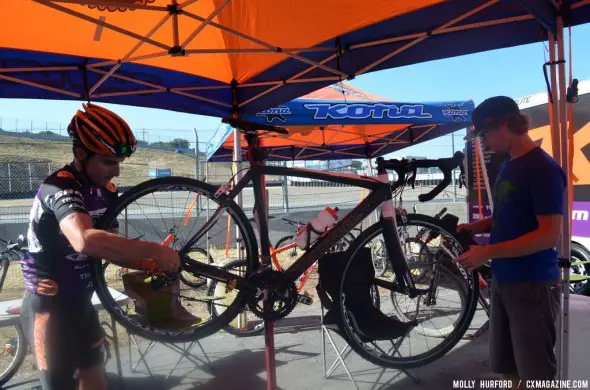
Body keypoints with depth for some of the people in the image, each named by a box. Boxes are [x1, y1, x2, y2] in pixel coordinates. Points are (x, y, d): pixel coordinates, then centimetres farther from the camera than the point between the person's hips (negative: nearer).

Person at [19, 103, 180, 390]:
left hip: (80, 301, 8)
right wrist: (152, 250, -40)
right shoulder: (60, 187, -25)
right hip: (50, 306, -8)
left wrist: (148, 263, -11)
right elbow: (86, 240, -45)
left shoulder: (106, 191, 2)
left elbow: (109, 245, 5)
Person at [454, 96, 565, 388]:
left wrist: (487, 252, -22)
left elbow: (549, 235, -21)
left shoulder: (542, 169, -16)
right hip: (502, 281, 8)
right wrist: (475, 227, 3)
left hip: (533, 285, -8)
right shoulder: (507, 166, 11)